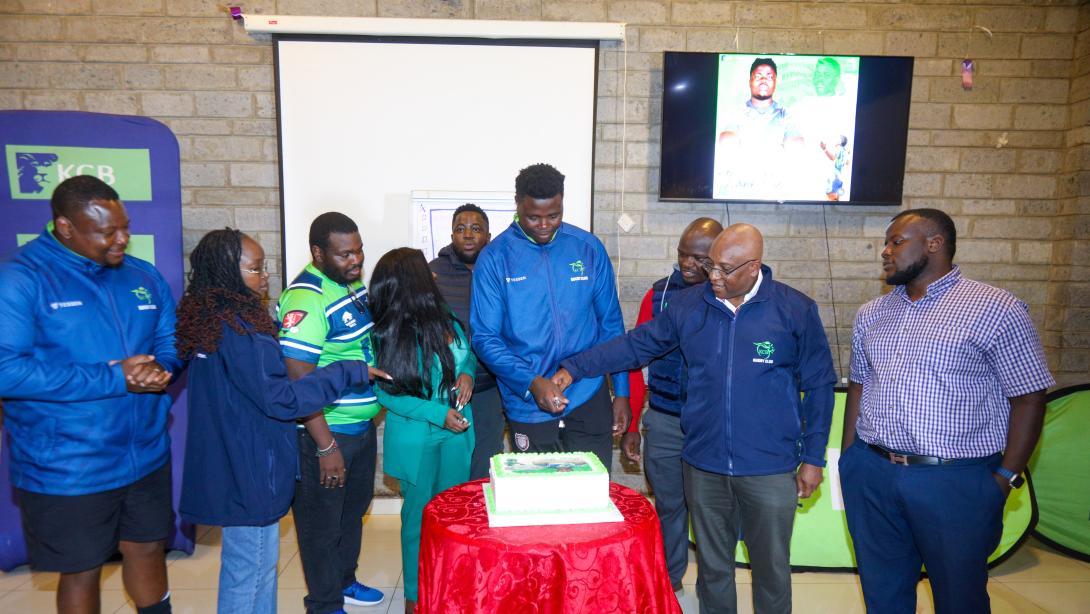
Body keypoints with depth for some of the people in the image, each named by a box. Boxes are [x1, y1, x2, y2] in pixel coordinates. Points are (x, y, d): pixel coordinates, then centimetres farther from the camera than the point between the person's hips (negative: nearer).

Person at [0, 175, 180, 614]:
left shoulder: (144, 277, 4)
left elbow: (171, 342, 10)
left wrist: (159, 369, -13)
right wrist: (114, 379, -23)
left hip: (147, 456, 5)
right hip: (67, 471, -4)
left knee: (148, 549, 20)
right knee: (81, 571, 14)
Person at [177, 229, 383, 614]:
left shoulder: (210, 319, 6)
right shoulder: (238, 329, -23)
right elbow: (279, 399, -24)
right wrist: (348, 372, -22)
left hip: (229, 465, 9)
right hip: (249, 471, -9)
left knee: (244, 566, 21)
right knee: (252, 570, 6)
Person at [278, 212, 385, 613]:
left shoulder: (352, 284, 5)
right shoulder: (306, 298, -22)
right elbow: (299, 380, -25)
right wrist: (326, 447, -23)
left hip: (362, 426, 9)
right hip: (326, 433, -9)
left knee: (353, 510, 24)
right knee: (322, 522, 10)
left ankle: (344, 581, 45)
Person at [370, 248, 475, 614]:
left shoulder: (446, 321, -6)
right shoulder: (385, 336, -18)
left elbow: (468, 354, 11)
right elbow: (385, 394, -12)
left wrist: (467, 373, -11)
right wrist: (436, 414, -20)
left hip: (456, 431, 4)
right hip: (415, 439, -4)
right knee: (419, 515, 11)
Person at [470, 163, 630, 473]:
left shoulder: (589, 248, 0)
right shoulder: (494, 258, -6)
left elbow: (611, 325, 6)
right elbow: (485, 338, -8)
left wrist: (621, 391, 4)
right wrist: (532, 382, -22)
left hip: (590, 401, 1)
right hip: (529, 408, -1)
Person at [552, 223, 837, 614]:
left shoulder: (796, 310, -7)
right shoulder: (689, 305, -1)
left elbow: (818, 387, -1)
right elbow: (637, 345, 3)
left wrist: (813, 457, 0)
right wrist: (575, 368, -4)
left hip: (769, 469, -2)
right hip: (703, 465, 2)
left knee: (772, 568, 13)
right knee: (712, 566, 19)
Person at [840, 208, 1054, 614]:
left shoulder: (995, 310, -7)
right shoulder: (871, 315, 9)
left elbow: (1028, 399, -6)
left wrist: (1005, 478, -9)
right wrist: (848, 459, 9)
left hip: (956, 481, -4)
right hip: (870, 475, 5)